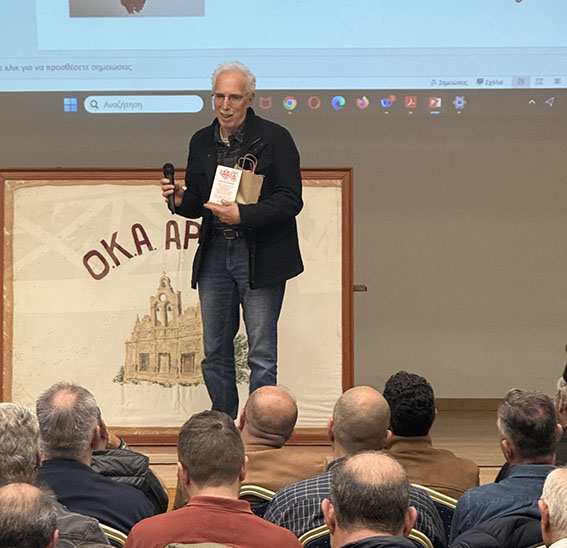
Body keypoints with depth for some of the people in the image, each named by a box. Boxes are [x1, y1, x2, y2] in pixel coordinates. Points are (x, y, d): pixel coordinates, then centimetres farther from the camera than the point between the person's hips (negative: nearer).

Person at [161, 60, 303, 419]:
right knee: (215, 353, 10)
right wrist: (179, 198, -6)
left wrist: (242, 215, -21)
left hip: (259, 257, -5)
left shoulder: (274, 138, -6)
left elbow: (291, 200, -11)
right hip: (214, 255, 5)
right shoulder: (202, 142, 10)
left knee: (261, 355, -2)